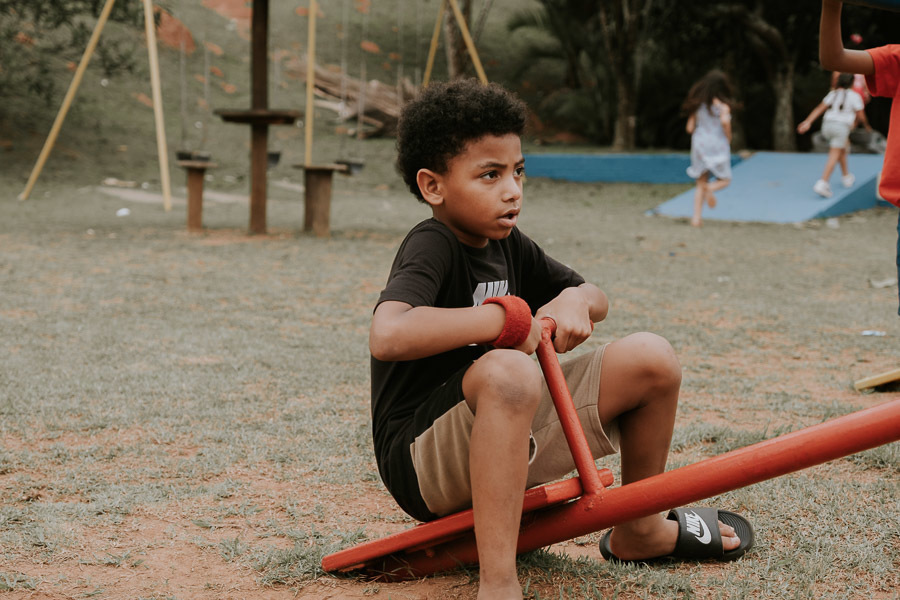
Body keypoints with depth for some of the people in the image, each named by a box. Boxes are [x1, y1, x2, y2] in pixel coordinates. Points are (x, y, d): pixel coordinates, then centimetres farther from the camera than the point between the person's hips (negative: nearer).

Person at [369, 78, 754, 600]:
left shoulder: (506, 244, 7)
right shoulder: (431, 248, -18)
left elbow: (597, 298, 18)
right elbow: (388, 334, -39)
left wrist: (575, 300, -8)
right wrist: (508, 317, -27)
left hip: (515, 440, 8)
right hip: (423, 460, -8)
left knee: (650, 359, 0)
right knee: (509, 372, -40)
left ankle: (639, 530, 20)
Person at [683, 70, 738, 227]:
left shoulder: (697, 104, 5)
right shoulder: (722, 104, -8)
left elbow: (690, 128, 4)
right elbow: (725, 121, -26)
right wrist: (728, 137, -9)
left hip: (699, 143, 4)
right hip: (717, 145, -4)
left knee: (701, 184, 11)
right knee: (724, 179, 13)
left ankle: (696, 217, -1)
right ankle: (711, 188, -22)